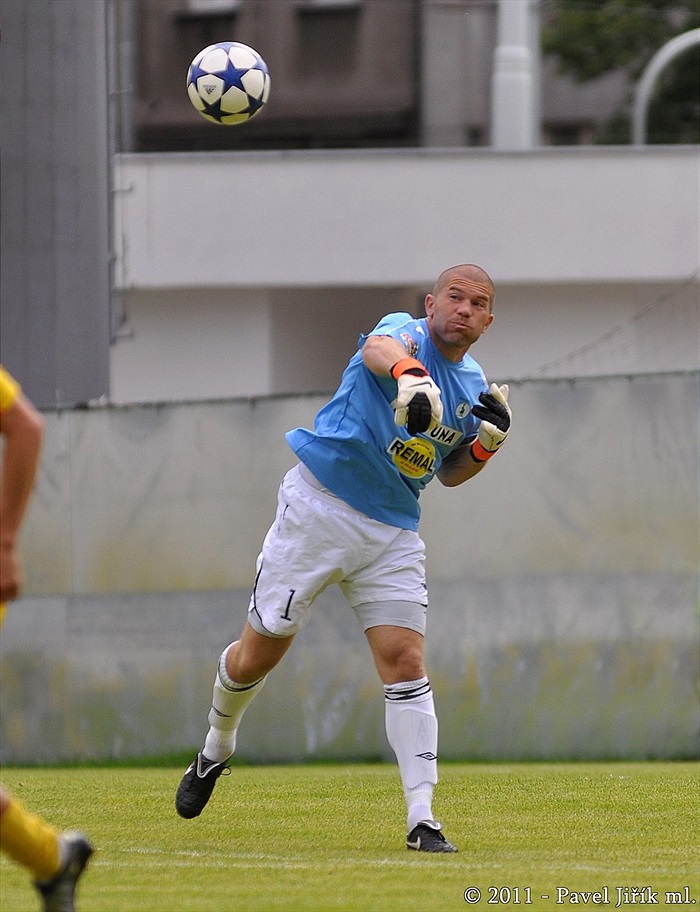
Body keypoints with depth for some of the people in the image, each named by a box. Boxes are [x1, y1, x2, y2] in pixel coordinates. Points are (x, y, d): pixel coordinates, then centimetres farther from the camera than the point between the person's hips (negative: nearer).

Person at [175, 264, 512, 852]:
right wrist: (409, 376, -60)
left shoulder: (473, 385, 10)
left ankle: (422, 820, -11)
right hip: (318, 510, -5)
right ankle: (216, 750, 32)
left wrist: (487, 440, 2)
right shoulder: (406, 332, -10)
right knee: (258, 653, 2)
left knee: (405, 662, -9)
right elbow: (379, 349, -37)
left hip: (394, 533, 5)